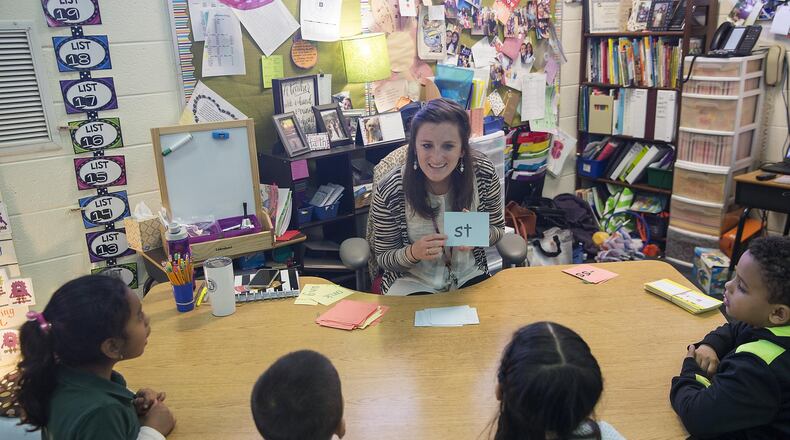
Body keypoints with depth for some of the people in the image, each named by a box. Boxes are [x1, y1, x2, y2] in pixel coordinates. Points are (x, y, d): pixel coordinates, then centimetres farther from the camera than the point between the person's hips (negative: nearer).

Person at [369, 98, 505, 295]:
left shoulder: (484, 174, -13)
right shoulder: (390, 191, -20)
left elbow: (497, 228, 4)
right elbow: (383, 257, -7)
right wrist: (413, 253, -29)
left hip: (469, 277, 3)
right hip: (412, 284, -3)